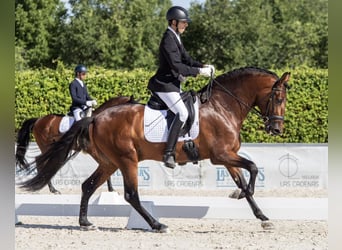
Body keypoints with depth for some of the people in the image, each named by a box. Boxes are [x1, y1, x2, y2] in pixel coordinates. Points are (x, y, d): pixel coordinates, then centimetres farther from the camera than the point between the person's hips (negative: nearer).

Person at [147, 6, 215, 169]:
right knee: (182, 113, -25)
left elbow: (186, 59, 18)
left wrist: (203, 66, 1)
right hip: (165, 85, -11)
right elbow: (177, 66, -25)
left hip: (173, 84, 11)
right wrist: (199, 71, -21)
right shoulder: (168, 40, -18)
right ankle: (168, 153, -27)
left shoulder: (176, 39, 14)